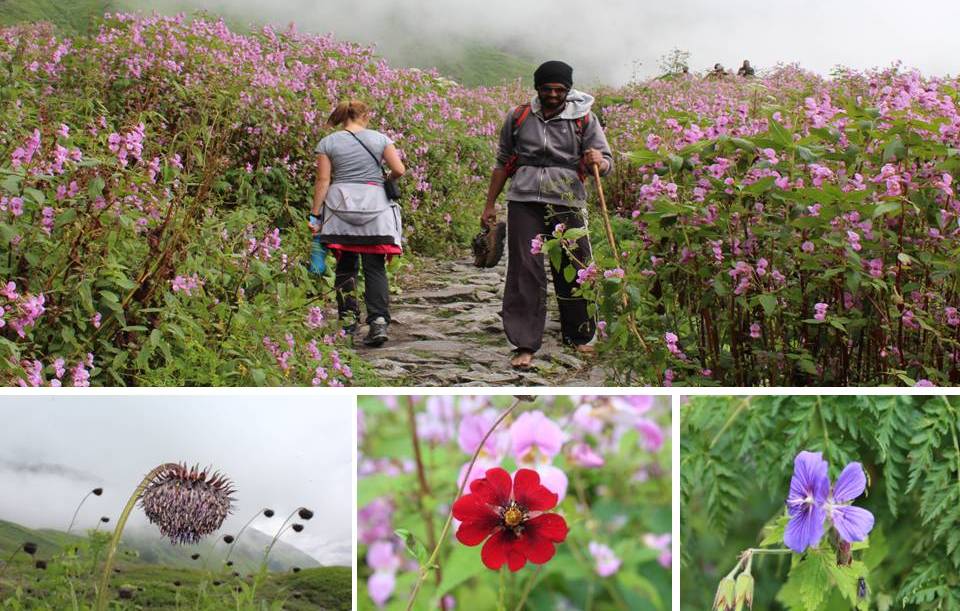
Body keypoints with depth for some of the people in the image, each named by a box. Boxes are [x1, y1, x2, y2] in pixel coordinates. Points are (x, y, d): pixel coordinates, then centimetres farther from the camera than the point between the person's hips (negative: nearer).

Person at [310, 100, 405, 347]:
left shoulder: (328, 143, 5)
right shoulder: (379, 138, 6)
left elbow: (323, 181, -1)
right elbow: (399, 170, 0)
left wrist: (315, 214, 1)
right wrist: (385, 179, 21)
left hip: (341, 207, 1)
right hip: (374, 206, 0)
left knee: (346, 264, 11)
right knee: (375, 267, -1)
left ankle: (348, 319, 10)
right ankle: (379, 322, -13)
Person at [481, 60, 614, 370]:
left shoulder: (584, 120, 4)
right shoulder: (518, 117, 9)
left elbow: (607, 163, 1)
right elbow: (502, 163, 18)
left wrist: (598, 162, -24)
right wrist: (490, 204, 15)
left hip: (566, 204, 0)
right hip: (524, 202, 0)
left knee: (574, 271, 8)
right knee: (525, 271, -4)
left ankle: (579, 337, 27)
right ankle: (525, 345, 0)